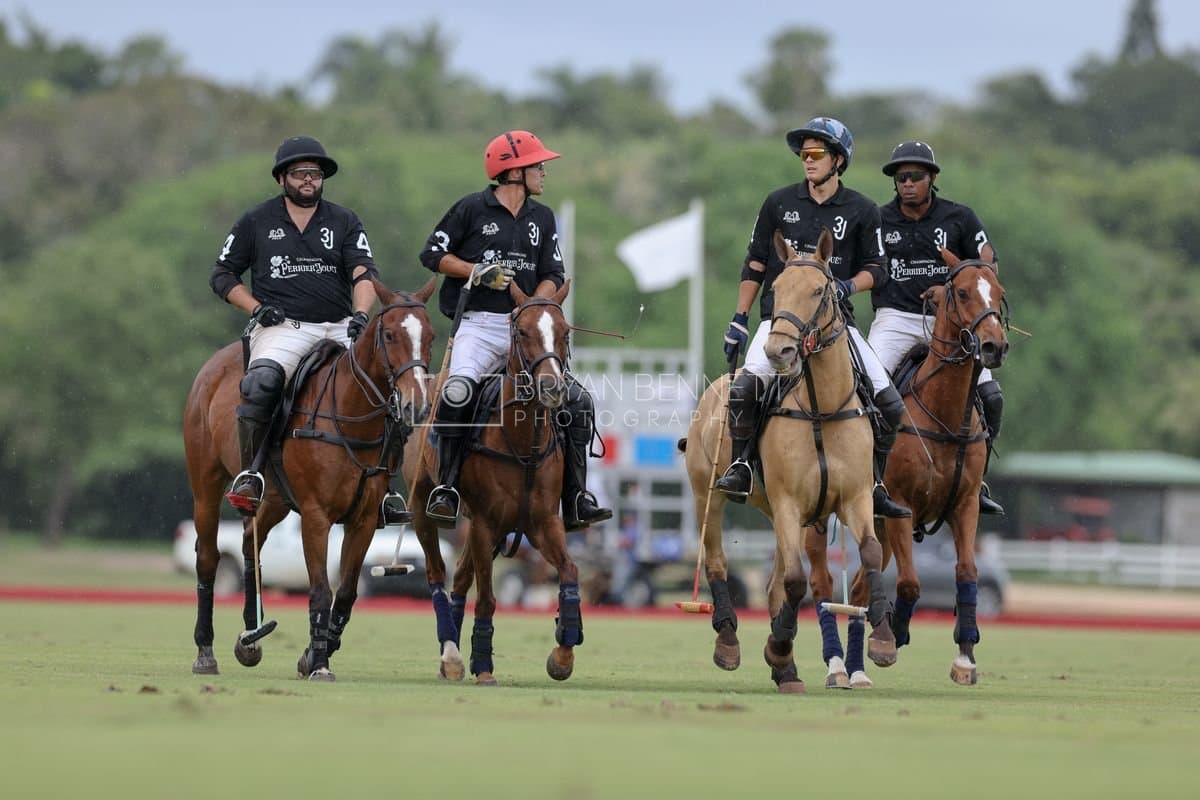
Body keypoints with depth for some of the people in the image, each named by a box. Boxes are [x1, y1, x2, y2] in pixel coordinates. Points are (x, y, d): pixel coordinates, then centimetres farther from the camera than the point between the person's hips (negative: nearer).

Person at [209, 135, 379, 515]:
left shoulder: (345, 222, 12)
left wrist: (360, 314, -20)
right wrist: (257, 308, -3)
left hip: (339, 327, 2)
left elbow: (363, 274, 0)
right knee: (261, 382, -33)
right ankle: (249, 476, -26)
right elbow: (222, 275, 14)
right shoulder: (256, 222, 10)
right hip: (282, 327, -2)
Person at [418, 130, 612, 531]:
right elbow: (432, 254, 4)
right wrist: (478, 272, -10)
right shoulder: (472, 209, 1)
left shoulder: (542, 219, 15)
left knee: (576, 400, -9)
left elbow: (552, 276, 13)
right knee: (459, 389, -32)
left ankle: (575, 501, -4)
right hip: (478, 324, -5)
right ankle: (446, 487, -22)